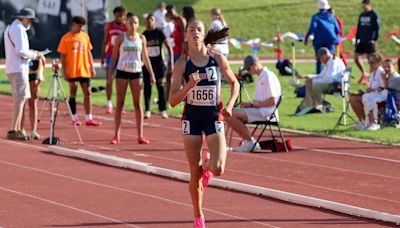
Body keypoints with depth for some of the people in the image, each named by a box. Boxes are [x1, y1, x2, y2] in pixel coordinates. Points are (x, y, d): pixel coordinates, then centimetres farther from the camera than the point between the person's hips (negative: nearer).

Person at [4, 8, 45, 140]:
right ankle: (13, 131, -17)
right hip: (18, 69, -10)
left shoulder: (10, 28, 18)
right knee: (20, 99, -12)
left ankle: (17, 129, 12)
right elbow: (21, 52, -21)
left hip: (12, 69, 10)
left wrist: (33, 53, 17)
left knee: (20, 99, 12)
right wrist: (35, 55, -7)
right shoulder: (19, 29, -14)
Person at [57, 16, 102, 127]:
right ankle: (74, 118, 13)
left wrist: (92, 67, 10)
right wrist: (64, 72, -10)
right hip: (72, 71, -4)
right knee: (73, 94, 4)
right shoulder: (66, 38, -5)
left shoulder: (85, 36, 8)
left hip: (84, 71, 4)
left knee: (88, 93, 1)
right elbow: (63, 56, -5)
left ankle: (88, 118, 3)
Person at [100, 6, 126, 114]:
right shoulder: (108, 26, 5)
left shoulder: (127, 27, -2)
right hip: (110, 55, 1)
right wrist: (102, 56, 8)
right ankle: (109, 104, -1)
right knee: (109, 80, -4)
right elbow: (105, 42, 11)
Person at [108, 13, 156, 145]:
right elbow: (114, 56, 1)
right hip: (122, 71, -2)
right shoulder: (121, 38, -1)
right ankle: (116, 135, 5)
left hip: (136, 72, 2)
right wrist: (110, 73, -5)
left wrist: (151, 74, 7)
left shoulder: (141, 38, 5)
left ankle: (140, 135, 5)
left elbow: (145, 57, 11)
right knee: (120, 103, 1)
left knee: (138, 104, 2)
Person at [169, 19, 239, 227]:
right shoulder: (182, 64, -7)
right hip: (191, 118, 0)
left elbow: (234, 83, 12)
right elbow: (172, 100, -9)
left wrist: (230, 104, -4)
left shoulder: (218, 59, -4)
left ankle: (207, 166, 24)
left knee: (218, 169, -15)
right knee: (195, 174, 2)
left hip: (214, 118, 0)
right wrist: (189, 85, -25)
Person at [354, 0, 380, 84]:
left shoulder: (374, 15, -6)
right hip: (361, 41, 6)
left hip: (370, 41, -6)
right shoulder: (361, 15, 13)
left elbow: (377, 28, -9)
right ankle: (364, 73, 21)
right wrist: (356, 40, 13)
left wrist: (374, 39, -16)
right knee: (356, 58, 3)